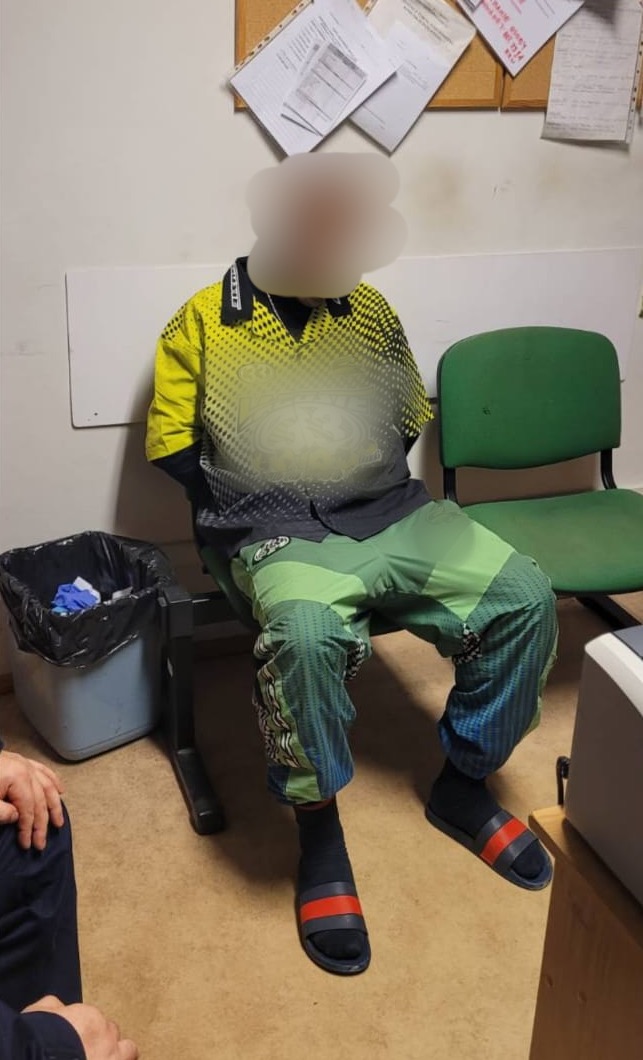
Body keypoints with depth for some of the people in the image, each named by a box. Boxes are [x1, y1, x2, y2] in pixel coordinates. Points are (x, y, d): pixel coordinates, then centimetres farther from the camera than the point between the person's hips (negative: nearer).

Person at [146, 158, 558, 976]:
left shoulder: (368, 310, 14)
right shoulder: (203, 321, 4)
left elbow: (411, 419, 19)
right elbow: (172, 447, 2)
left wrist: (376, 483, 3)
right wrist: (254, 514, -7)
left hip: (393, 513, 5)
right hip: (279, 533, -4)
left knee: (526, 597, -16)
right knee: (305, 635, -39)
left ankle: (463, 784, 5)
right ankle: (318, 826, -12)